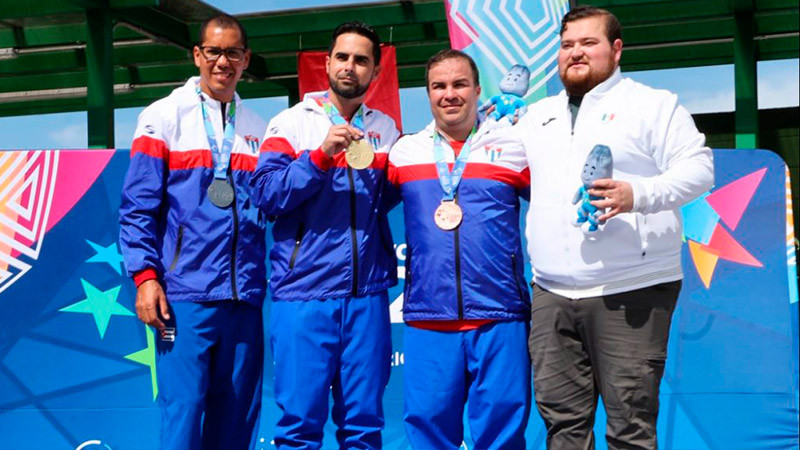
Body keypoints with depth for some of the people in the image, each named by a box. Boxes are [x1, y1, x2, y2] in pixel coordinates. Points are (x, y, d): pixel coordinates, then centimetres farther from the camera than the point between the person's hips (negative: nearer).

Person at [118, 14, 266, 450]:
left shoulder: (258, 130, 15)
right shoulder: (163, 117, 4)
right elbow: (137, 207, -1)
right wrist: (145, 275, -10)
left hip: (244, 297, 4)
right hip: (184, 296, -4)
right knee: (182, 409, -7)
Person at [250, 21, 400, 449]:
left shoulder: (387, 129, 13)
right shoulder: (291, 122, 4)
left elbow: (392, 200, 17)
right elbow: (266, 193, -7)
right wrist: (321, 154, -16)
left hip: (367, 293, 3)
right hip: (304, 290, -3)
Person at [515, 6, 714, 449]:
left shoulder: (653, 104, 3)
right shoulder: (537, 116, 20)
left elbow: (697, 167, -6)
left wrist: (639, 194, -21)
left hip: (631, 292, -5)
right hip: (552, 295, 5)